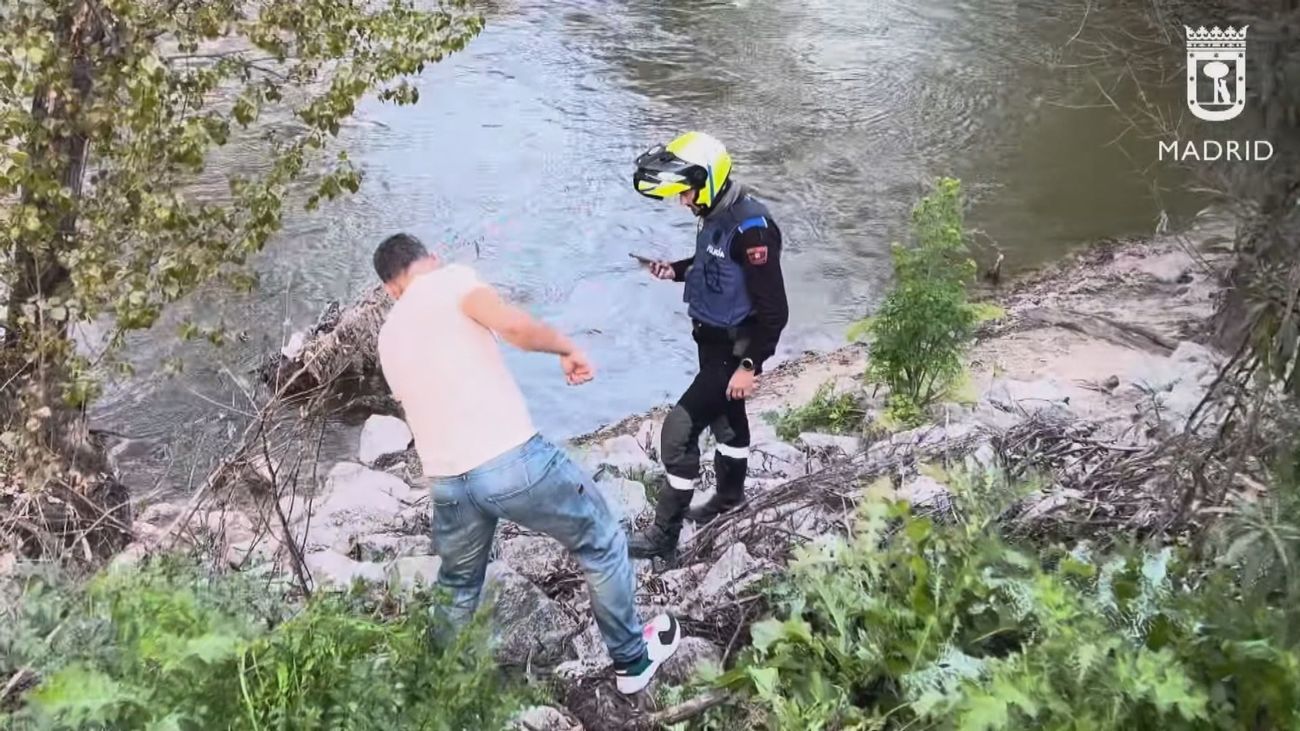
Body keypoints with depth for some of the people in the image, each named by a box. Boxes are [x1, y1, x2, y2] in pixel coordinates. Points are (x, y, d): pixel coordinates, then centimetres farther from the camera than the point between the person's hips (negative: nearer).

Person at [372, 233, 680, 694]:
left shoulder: (388, 337, 20)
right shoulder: (449, 279, 1)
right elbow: (511, 325, -17)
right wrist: (567, 348, -1)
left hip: (447, 481, 5)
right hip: (513, 459, -5)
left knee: (456, 593, 30)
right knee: (601, 543, 19)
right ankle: (632, 660, 32)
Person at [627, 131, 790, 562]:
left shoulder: (750, 228, -29)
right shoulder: (717, 214, -1)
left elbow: (774, 310, -26)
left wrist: (751, 365, -24)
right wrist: (675, 270, 0)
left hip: (735, 350, -9)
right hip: (713, 340, 9)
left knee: (679, 429, -8)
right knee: (724, 418, 26)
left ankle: (664, 536, 4)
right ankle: (729, 496, 50)